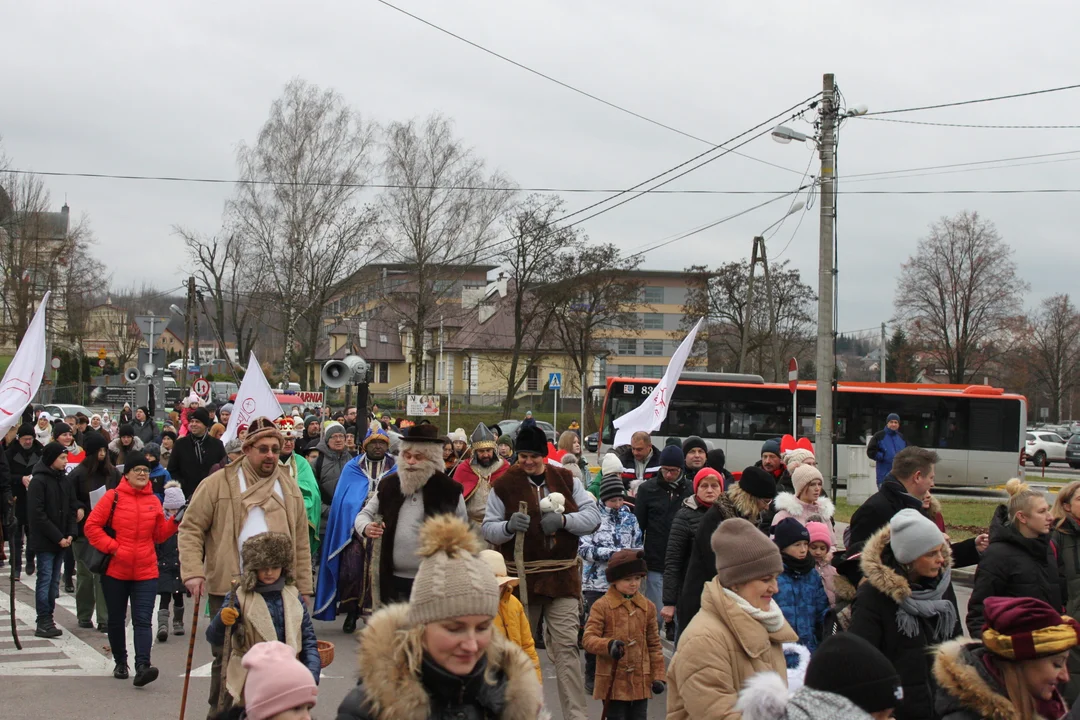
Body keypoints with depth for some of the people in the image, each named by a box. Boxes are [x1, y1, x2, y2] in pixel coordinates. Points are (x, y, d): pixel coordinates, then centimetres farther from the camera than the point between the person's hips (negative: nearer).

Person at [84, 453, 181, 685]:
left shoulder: (153, 501, 7)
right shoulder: (114, 497, -3)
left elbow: (159, 535, 13)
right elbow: (92, 526, -4)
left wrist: (175, 521, -4)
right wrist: (112, 547, -11)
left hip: (146, 572, 1)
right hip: (115, 570, -1)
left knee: (142, 621, -9)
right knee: (116, 620, 12)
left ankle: (142, 667, -18)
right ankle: (120, 662, 29)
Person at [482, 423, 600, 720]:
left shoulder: (565, 480, 6)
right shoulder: (504, 485, -1)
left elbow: (593, 515, 3)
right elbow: (487, 529, -1)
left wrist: (564, 520, -15)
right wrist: (509, 526, -22)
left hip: (562, 576, 1)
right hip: (521, 576, 0)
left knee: (567, 647, -5)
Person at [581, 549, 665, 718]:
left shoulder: (647, 607, 7)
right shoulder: (601, 606, -6)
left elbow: (654, 644, 13)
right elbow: (588, 639, -10)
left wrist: (659, 675, 7)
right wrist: (608, 645, -30)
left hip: (640, 681, 4)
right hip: (613, 681, -4)